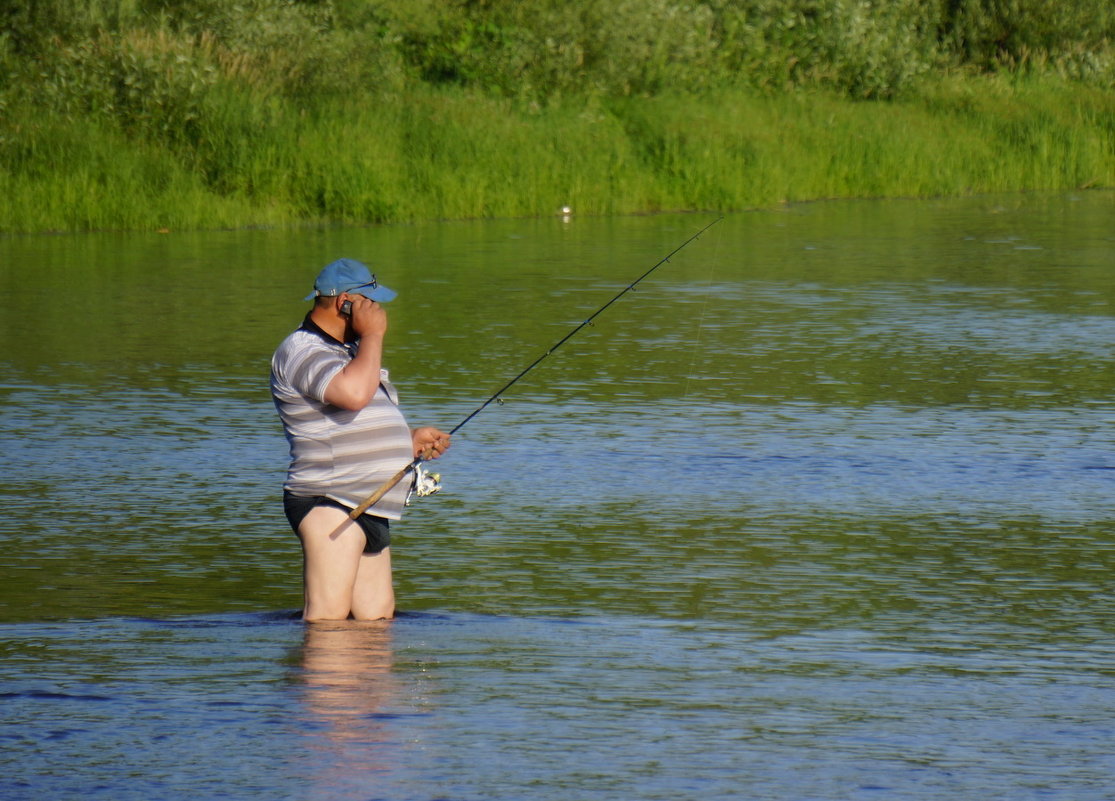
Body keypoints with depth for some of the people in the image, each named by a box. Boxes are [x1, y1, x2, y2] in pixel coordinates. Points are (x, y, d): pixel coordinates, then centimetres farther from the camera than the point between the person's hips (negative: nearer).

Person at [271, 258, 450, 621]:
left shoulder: (350, 351, 25)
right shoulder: (301, 352, -10)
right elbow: (353, 394, -29)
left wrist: (411, 439, 19)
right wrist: (373, 335, -15)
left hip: (369, 510, 10)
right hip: (329, 505, -10)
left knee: (376, 616, 7)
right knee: (328, 619, -17)